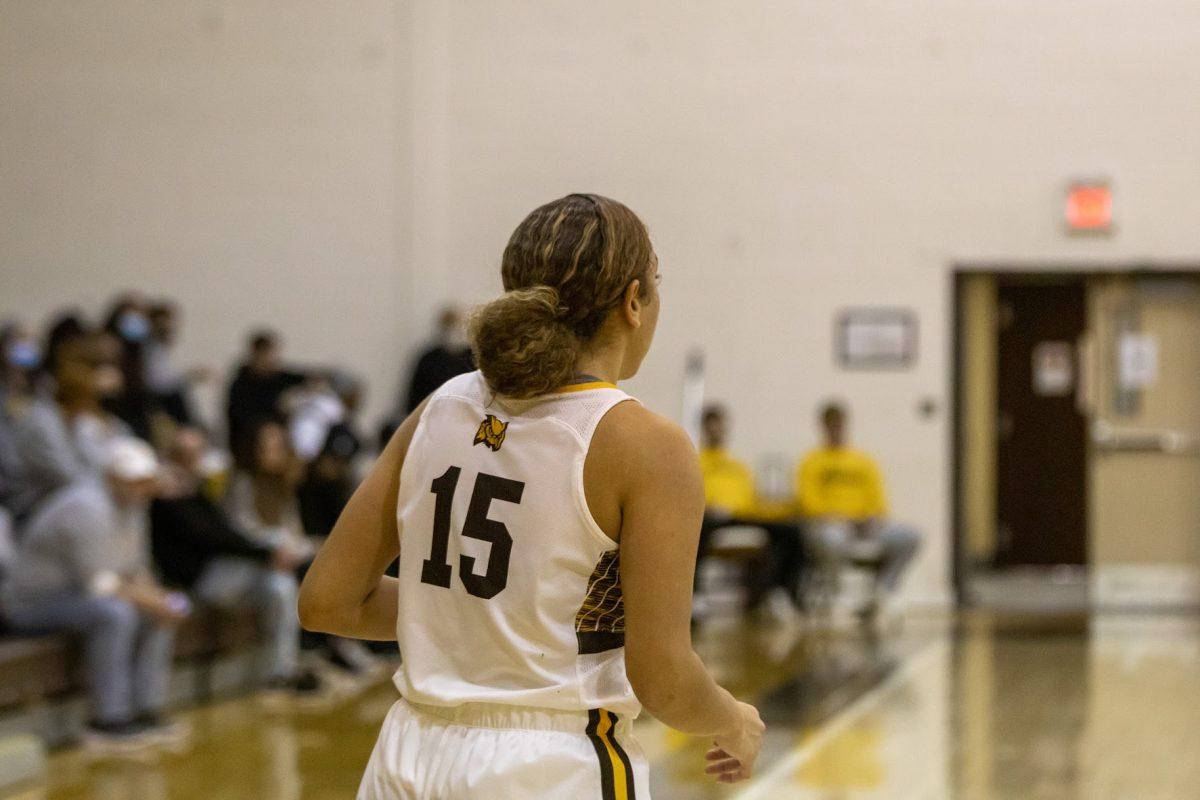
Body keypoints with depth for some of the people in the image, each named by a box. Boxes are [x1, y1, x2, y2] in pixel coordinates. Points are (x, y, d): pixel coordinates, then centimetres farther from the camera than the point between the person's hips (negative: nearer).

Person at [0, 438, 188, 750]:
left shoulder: (132, 507, 6)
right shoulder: (87, 510, -25)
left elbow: (137, 571, 11)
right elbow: (98, 585, -29)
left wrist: (159, 596, -9)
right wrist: (152, 601, -22)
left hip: (74, 593, 10)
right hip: (33, 603, -10)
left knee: (159, 609, 1)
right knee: (116, 613, -32)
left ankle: (146, 710, 0)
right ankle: (108, 722, -26)